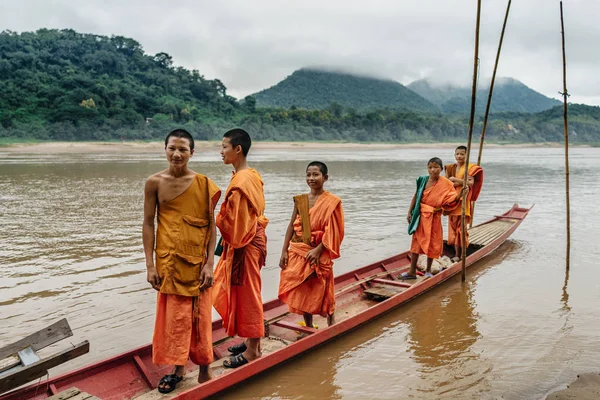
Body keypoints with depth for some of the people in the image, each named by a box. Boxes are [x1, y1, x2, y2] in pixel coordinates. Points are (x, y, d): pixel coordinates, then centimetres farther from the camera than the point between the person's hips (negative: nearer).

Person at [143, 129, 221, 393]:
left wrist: (209, 263, -8)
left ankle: (204, 369, 25)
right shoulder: (154, 182, -4)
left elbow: (211, 226, -3)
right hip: (168, 260, 1)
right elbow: (148, 224, -1)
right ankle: (177, 368, 27)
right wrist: (150, 265, -5)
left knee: (199, 315, 9)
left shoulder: (203, 184, -5)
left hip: (197, 260, 0)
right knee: (174, 314, 10)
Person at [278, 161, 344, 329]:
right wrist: (284, 251, 1)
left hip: (319, 253, -4)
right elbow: (291, 226, 6)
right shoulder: (299, 200, 5)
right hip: (297, 251, 4)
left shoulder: (332, 201, -6)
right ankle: (308, 327, 25)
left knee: (321, 290, 3)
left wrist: (318, 250, -19)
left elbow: (332, 231, -10)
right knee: (302, 290, 10)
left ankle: (331, 326, 23)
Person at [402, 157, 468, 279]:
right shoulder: (423, 180, -2)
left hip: (434, 217, -2)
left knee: (432, 243, 7)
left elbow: (453, 199, -12)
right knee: (416, 242, 6)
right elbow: (416, 196, 6)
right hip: (420, 215, 2)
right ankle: (412, 271, 14)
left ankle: (428, 271, 24)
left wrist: (461, 192, -29)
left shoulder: (446, 184, -9)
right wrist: (410, 212, 4)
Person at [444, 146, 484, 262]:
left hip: (463, 200, -5)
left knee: (461, 227, -5)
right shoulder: (450, 168, 12)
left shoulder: (470, 168, -2)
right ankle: (456, 254, 9)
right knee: (453, 226, 4)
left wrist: (456, 179, -14)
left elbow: (471, 183, -14)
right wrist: (456, 184, -10)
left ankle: (460, 254, 0)